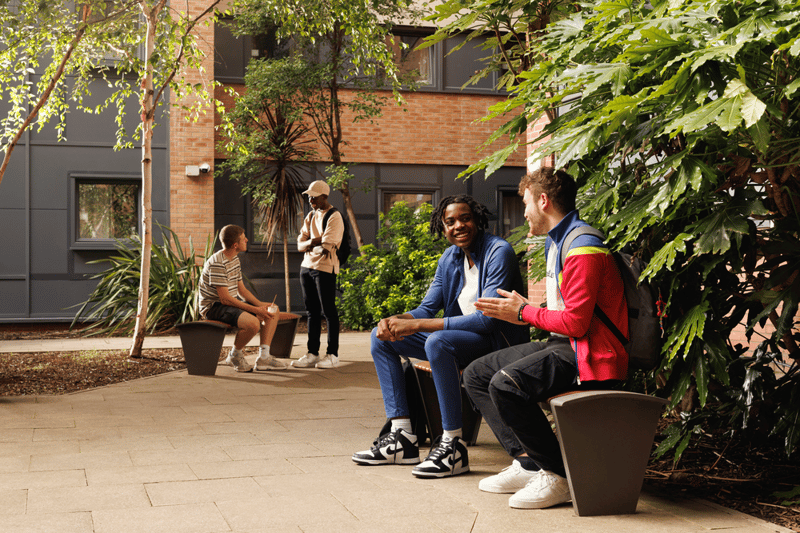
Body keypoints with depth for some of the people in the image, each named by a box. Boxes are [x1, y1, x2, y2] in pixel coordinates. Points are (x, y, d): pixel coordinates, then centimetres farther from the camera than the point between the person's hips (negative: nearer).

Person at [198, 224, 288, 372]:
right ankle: (234, 355, -8)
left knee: (274, 314, 3)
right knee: (252, 323, -34)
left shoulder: (235, 259, 10)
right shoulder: (217, 263, -22)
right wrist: (255, 310, -24)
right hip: (214, 306, -10)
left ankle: (263, 357, 2)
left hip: (233, 303, 10)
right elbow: (225, 298, -25)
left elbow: (242, 290, 12)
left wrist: (261, 304, -5)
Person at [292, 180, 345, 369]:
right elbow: (300, 244, 9)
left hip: (325, 269, -8)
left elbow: (326, 248, -18)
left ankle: (332, 354, 4)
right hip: (307, 267, 8)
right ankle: (312, 353, 14)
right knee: (312, 312, 9)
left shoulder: (334, 217, -9)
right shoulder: (311, 216, 15)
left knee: (329, 312, -2)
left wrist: (311, 244, -2)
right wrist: (315, 242, -11)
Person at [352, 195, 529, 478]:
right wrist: (396, 320, -15)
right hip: (459, 336, 9)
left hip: (498, 341, -9)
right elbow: (426, 309, 11)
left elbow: (487, 318, -27)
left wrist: (417, 325, -28)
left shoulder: (498, 252, -17)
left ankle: (453, 445, -28)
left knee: (437, 342, -37)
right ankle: (402, 436, -4)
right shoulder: (449, 258, 9)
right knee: (381, 336, 4)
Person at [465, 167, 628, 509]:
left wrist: (523, 311, -8)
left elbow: (575, 323, -22)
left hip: (589, 355, -11)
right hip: (562, 345, 11)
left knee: (506, 384, -31)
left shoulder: (582, 249, -17)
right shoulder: (555, 242, 17)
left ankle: (558, 477, -15)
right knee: (476, 374, 8)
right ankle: (527, 464, 1)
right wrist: (520, 312, 9)